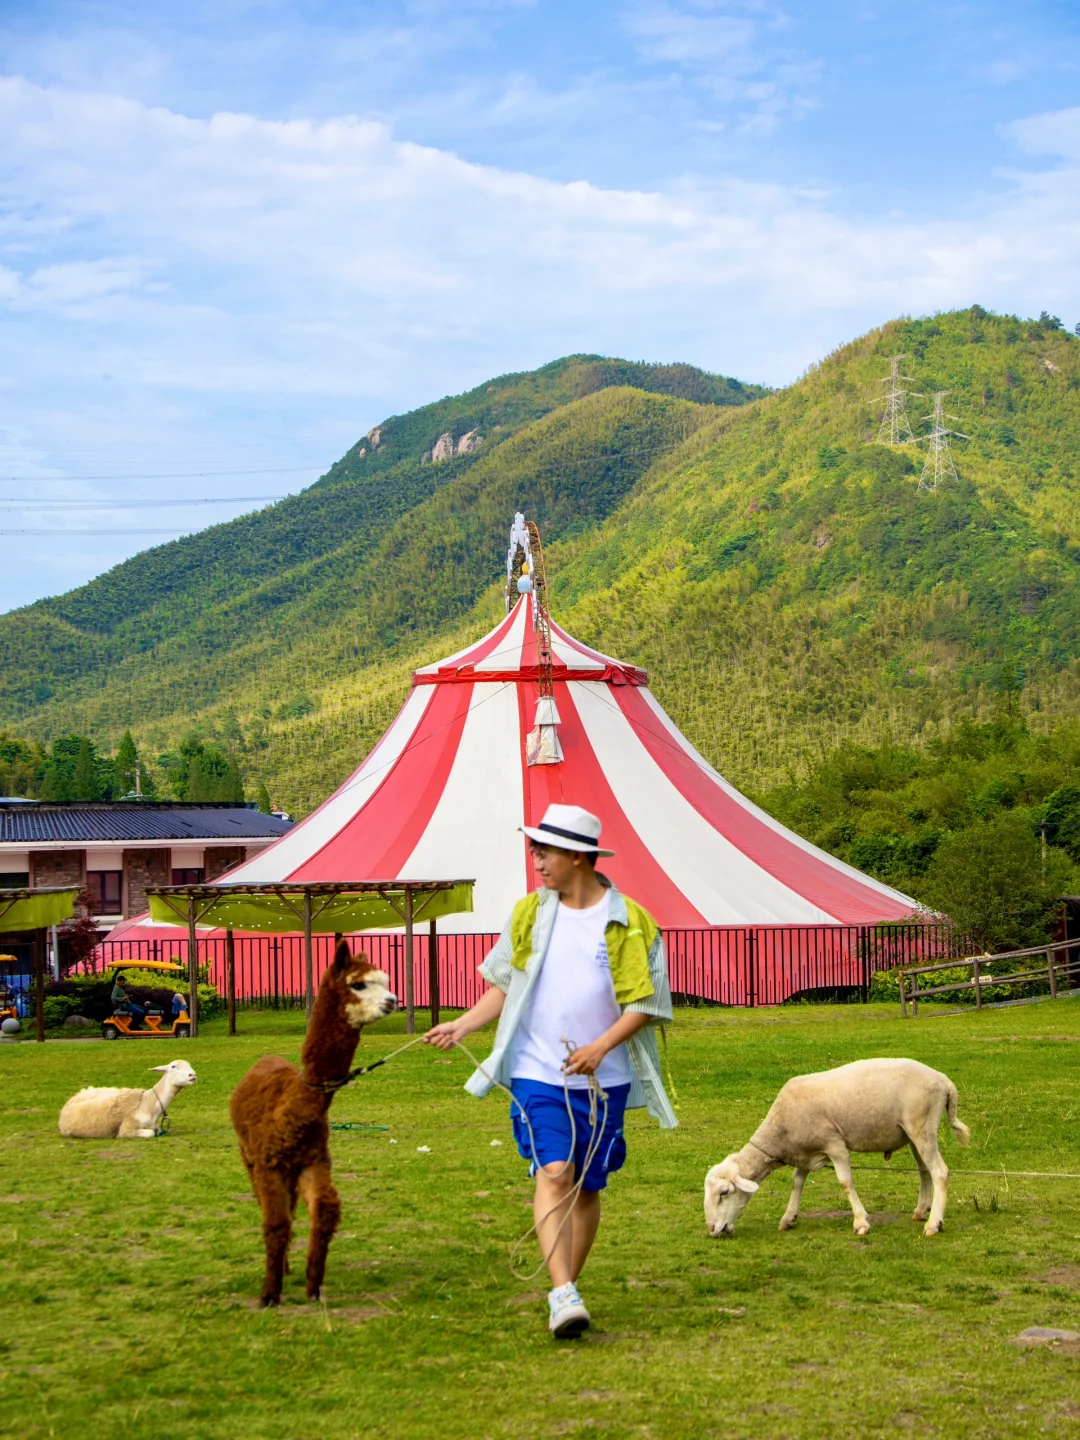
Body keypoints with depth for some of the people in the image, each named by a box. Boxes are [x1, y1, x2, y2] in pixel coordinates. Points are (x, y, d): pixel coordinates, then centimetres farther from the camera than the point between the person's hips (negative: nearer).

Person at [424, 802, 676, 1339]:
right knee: (553, 1171, -16)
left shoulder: (630, 922, -4)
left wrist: (599, 1047, -15)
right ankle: (564, 1295, -24)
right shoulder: (529, 914, 6)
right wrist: (460, 1026, 1)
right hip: (537, 1072, 0)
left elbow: (645, 1003, -3)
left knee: (587, 1185, 9)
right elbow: (504, 986, 14)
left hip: (603, 1078, 0)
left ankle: (566, 1289, 25)